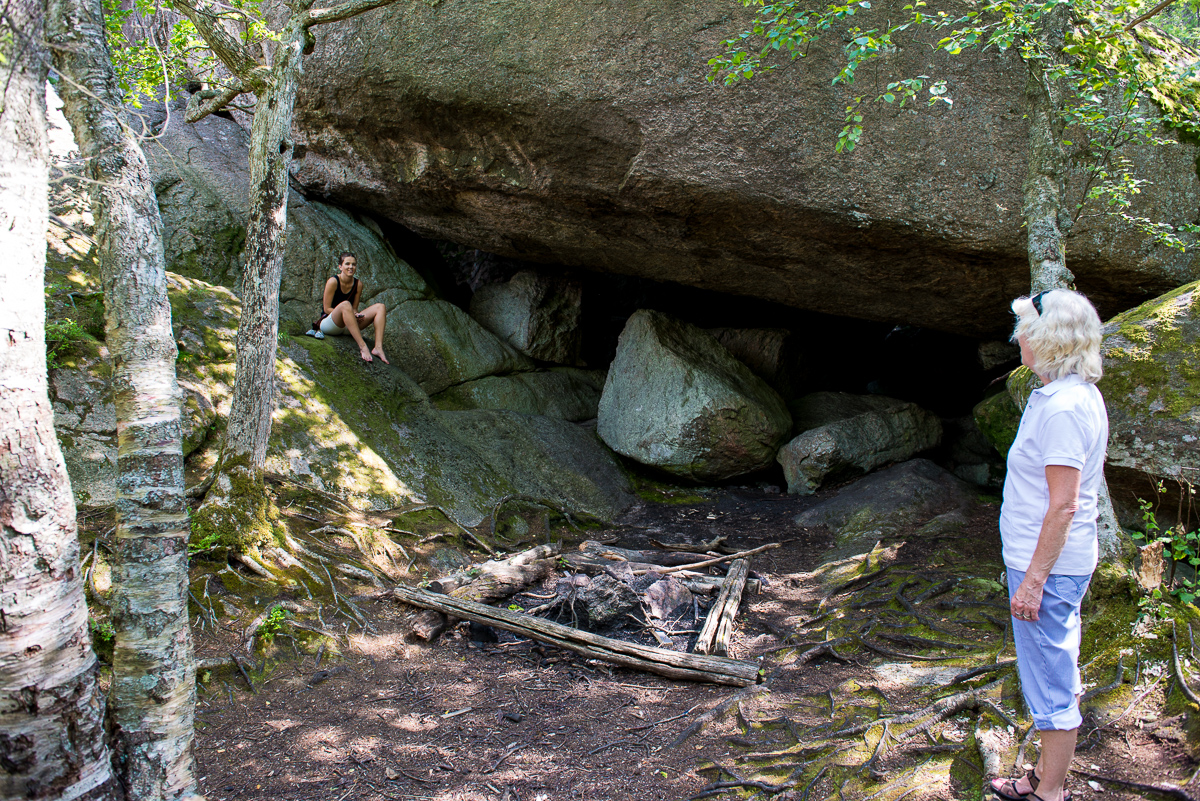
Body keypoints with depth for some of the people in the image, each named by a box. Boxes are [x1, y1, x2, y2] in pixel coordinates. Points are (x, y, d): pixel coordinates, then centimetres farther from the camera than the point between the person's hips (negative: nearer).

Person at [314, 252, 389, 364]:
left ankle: (378, 348, -30)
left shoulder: (358, 284, 5)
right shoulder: (333, 282, -11)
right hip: (328, 324, -6)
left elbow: (354, 309, 9)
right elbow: (327, 309, -11)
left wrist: (357, 315, -15)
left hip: (347, 327, 6)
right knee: (345, 304, -38)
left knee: (380, 307, -10)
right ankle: (362, 347, -47)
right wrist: (347, 313, -23)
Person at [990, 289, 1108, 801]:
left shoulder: (1062, 408, -22)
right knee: (1055, 673, 20)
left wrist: (1033, 579, -19)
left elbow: (1063, 507, -24)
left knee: (1050, 679, 2)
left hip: (1048, 567, -10)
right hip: (1057, 562, 10)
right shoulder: (1078, 395, 9)